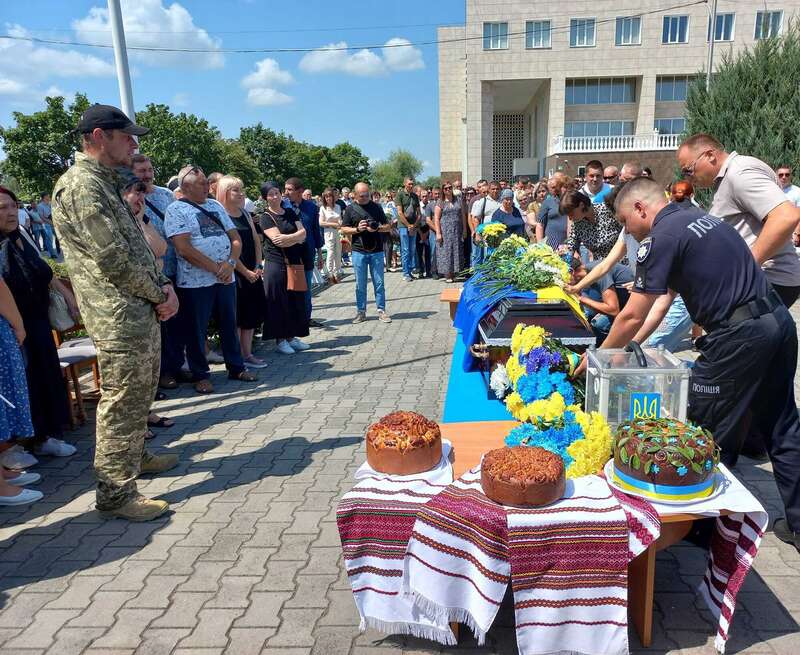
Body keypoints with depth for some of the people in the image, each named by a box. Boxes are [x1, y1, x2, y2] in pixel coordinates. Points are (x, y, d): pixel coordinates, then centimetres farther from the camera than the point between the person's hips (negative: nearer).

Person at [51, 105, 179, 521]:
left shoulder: (107, 183, 18)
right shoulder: (80, 185, -14)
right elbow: (114, 260, -20)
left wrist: (163, 286, 4)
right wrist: (160, 295, -9)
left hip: (142, 313, 10)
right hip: (120, 319, -10)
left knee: (140, 395, 22)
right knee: (122, 404, -2)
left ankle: (135, 455, 40)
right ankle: (115, 493, 9)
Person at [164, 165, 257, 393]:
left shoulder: (215, 205, 13)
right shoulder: (176, 210, -5)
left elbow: (235, 238, 10)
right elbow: (184, 248, -16)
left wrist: (230, 263, -9)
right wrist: (216, 268, -16)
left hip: (226, 278, 6)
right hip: (195, 282, -5)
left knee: (229, 325, 14)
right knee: (196, 329, 4)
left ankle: (236, 368, 26)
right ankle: (200, 375, 17)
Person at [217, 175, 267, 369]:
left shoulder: (244, 213, 13)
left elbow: (256, 241, 12)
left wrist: (258, 267, 1)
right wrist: (245, 272, -15)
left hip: (253, 272, 7)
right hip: (235, 273, -7)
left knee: (252, 313, 10)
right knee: (236, 316, -1)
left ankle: (247, 354, 19)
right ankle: (239, 357, 8)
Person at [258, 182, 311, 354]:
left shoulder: (290, 213, 12)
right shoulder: (266, 217, -3)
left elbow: (303, 233, 1)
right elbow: (277, 240, -15)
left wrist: (288, 238, -15)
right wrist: (297, 238, -6)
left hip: (294, 263, 5)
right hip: (276, 264, -5)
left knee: (295, 299, 7)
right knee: (279, 301, -1)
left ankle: (291, 336, 17)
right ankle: (279, 339, 8)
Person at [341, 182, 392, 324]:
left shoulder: (377, 207, 7)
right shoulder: (350, 209, 4)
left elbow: (388, 226, 8)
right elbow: (344, 229, 4)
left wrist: (377, 228, -13)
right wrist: (357, 229, -13)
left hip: (377, 251, 1)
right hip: (358, 252, -1)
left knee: (379, 283, 3)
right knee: (360, 284, 5)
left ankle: (381, 311, 11)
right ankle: (361, 312, 14)